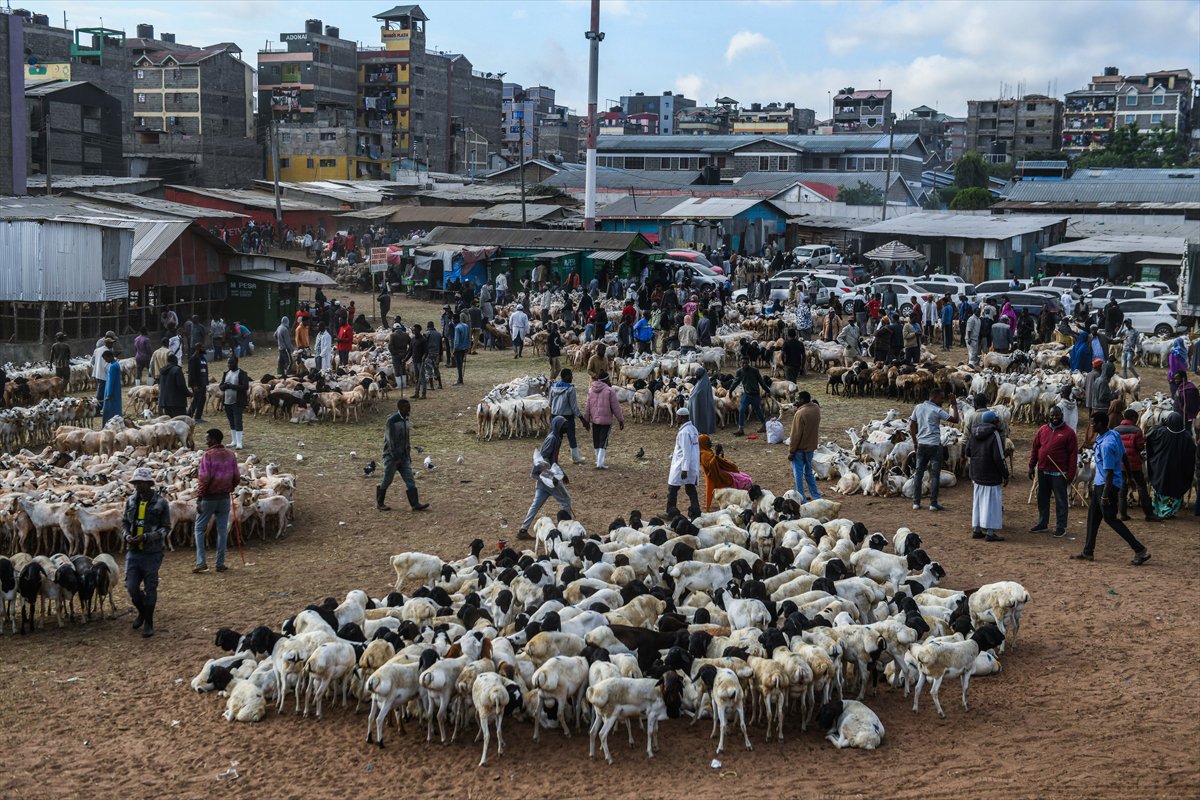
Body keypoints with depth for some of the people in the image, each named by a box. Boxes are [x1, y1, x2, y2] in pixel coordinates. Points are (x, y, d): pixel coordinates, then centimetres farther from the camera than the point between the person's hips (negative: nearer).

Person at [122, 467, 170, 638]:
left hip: (152, 553, -3)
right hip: (133, 551, 3)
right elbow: (124, 522, 16)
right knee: (131, 587, 1)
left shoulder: (161, 503, -7)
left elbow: (166, 529, -6)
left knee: (150, 588, 4)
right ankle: (142, 611, 30)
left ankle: (148, 622, 18)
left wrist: (146, 537, -18)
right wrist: (127, 535, -6)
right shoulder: (131, 501, 5)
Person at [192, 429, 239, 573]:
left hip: (209, 497, -4)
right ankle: (220, 564, 11)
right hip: (225, 497, 4)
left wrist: (199, 498, -12)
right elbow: (236, 478, 4)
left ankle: (201, 562, -1)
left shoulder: (208, 455, -14)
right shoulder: (230, 455, 2)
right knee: (222, 530, 10)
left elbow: (204, 479, -17)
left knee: (199, 529, 8)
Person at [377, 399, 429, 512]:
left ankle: (415, 504, -6)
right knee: (386, 481, 2)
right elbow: (391, 440, -17)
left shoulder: (406, 421, 10)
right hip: (392, 456, -7)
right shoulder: (391, 421, -14)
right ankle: (379, 503, 17)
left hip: (404, 456, 7)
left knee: (410, 480, -2)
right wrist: (396, 457, -20)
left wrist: (409, 455, 16)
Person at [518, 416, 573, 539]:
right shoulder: (552, 439, -15)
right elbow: (543, 459, -21)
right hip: (547, 477, -9)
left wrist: (562, 475, 28)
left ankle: (523, 530, 6)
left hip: (543, 477, 9)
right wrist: (553, 476, -25)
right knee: (566, 500, 3)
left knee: (536, 504, 7)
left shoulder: (556, 438, 15)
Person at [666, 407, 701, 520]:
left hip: (682, 466, -9)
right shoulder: (693, 428, 9)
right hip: (693, 466, 9)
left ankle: (670, 513, 12)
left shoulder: (684, 432, -20)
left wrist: (684, 469, -22)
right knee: (691, 489, 11)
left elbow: (686, 452, -23)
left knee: (672, 489, 5)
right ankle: (695, 513, 8)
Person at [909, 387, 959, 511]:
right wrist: (954, 405, -1)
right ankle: (933, 503, 0)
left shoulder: (918, 408, 6)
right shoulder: (936, 411, -11)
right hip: (934, 445, -5)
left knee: (918, 473, 9)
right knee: (935, 475, 1)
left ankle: (916, 503, 8)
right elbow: (955, 420, -12)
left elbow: (912, 426, 11)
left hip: (921, 445, 5)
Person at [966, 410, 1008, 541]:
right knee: (991, 502, -2)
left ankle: (976, 529, 19)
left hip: (977, 475, 7)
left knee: (978, 501, 15)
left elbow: (967, 453, 14)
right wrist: (1005, 475, -11)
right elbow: (999, 457, -17)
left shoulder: (973, 434, 8)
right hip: (991, 476, -7)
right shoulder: (994, 434, -14)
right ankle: (990, 533, -2)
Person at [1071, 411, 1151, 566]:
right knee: (1093, 515, 16)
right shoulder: (1114, 435, 2)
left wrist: (1105, 496, -21)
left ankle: (1140, 550, -2)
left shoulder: (1106, 445, -27)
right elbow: (1124, 456, 13)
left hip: (1107, 484, -10)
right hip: (1099, 483, 10)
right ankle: (1088, 551, 24)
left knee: (1110, 518, -4)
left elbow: (1110, 472, -25)